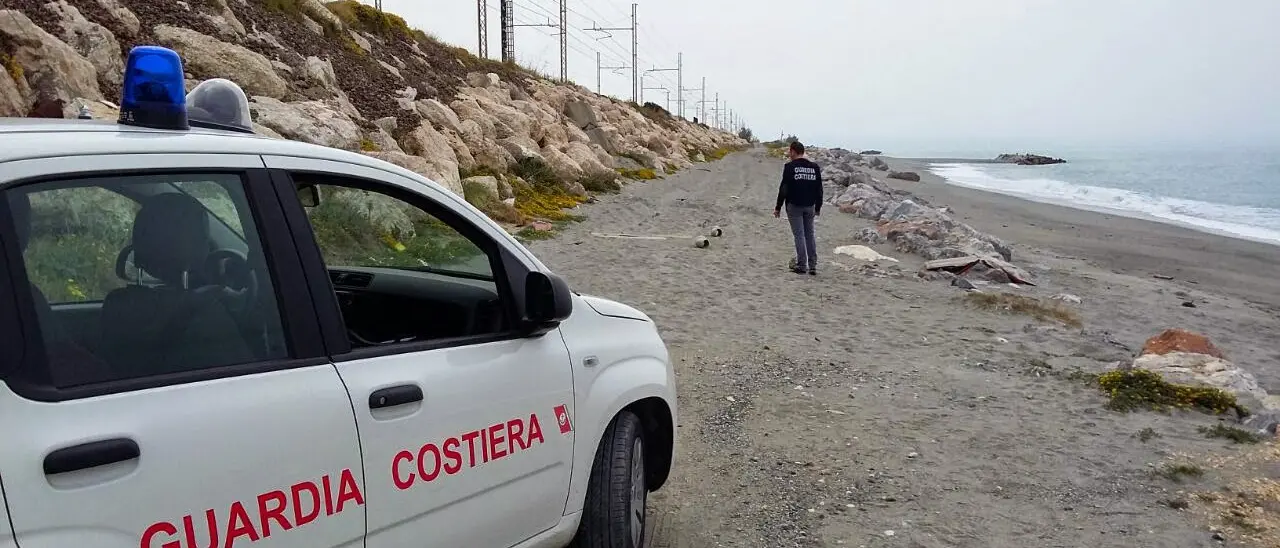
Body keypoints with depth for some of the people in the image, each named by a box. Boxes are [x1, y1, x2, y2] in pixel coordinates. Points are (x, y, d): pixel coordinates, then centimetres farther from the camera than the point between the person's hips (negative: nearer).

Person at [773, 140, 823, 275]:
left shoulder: (790, 167, -9)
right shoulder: (814, 167, 7)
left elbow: (784, 189, -10)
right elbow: (819, 189, 11)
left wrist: (778, 207, -4)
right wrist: (818, 207, 20)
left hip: (794, 206, -5)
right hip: (810, 206, 5)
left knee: (799, 235, -2)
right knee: (810, 235, 11)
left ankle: (802, 265, -1)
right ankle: (812, 266, 10)